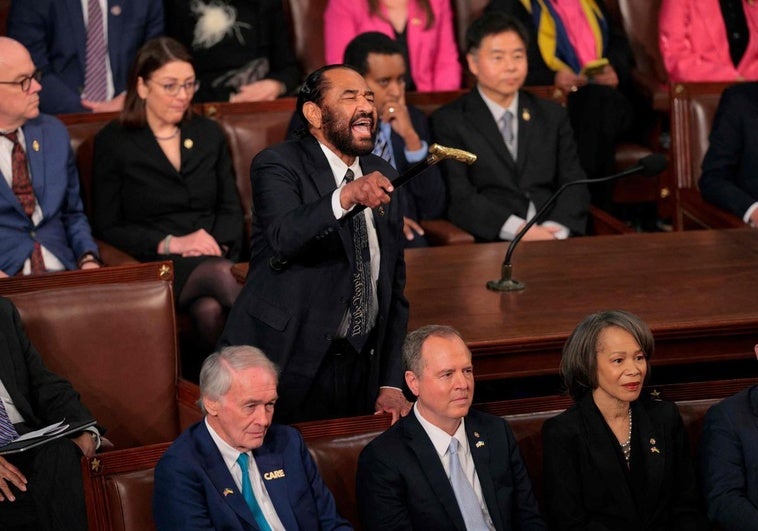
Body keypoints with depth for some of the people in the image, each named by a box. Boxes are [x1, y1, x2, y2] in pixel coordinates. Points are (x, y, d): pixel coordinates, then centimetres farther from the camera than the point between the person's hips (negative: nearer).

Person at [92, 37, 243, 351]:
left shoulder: (209, 134, 20)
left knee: (211, 309, -37)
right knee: (218, 273, -38)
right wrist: (171, 243, -10)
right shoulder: (113, 143, 7)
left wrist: (216, 242, -5)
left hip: (215, 254, 3)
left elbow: (231, 208, 19)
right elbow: (108, 227, 3)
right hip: (155, 263, -3)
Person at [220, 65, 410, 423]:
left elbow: (394, 284, 14)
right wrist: (346, 197, -44)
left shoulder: (381, 175, 10)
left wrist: (391, 384, 8)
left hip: (361, 367, 5)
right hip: (286, 365, -5)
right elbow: (283, 238, -29)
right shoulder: (278, 165, -7)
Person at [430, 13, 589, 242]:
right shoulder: (449, 121, 7)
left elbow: (573, 184, 10)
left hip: (554, 236, 4)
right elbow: (459, 197, -4)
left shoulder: (552, 116, 19)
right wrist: (518, 230, -18)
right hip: (491, 241, -4)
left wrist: (556, 229, -11)